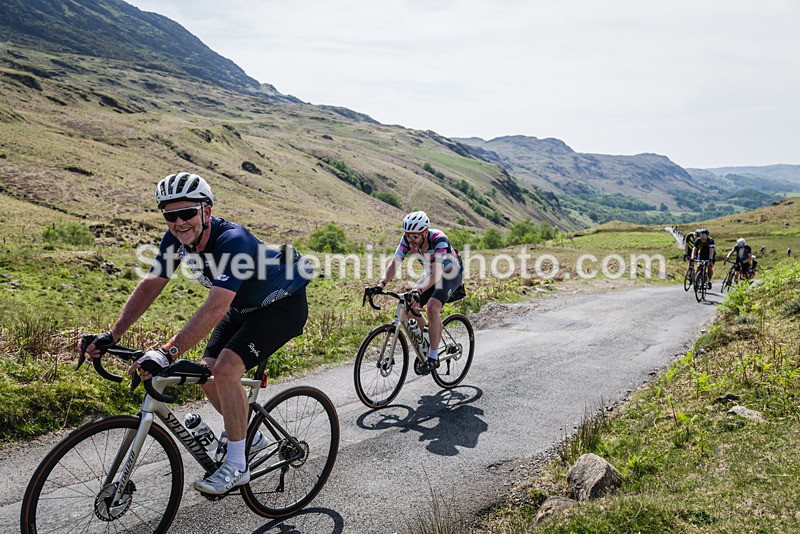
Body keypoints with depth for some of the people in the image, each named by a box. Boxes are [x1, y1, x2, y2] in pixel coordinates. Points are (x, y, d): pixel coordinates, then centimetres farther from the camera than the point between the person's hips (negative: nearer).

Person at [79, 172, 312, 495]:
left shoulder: (232, 240, -35)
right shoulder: (176, 238, -11)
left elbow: (216, 308, -43)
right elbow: (150, 286, -5)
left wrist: (168, 353, -48)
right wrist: (112, 335, -12)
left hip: (283, 305, -8)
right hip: (244, 307, 8)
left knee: (225, 369, -23)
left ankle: (236, 465, -7)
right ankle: (249, 438, 24)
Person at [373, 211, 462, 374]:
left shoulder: (439, 240, -35)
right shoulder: (407, 239, -19)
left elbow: (436, 275, -43)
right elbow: (394, 263, -18)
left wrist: (418, 291, -57)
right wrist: (381, 284, -35)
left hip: (451, 274, -6)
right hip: (431, 274, 6)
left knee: (432, 307, -29)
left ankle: (433, 357, -17)